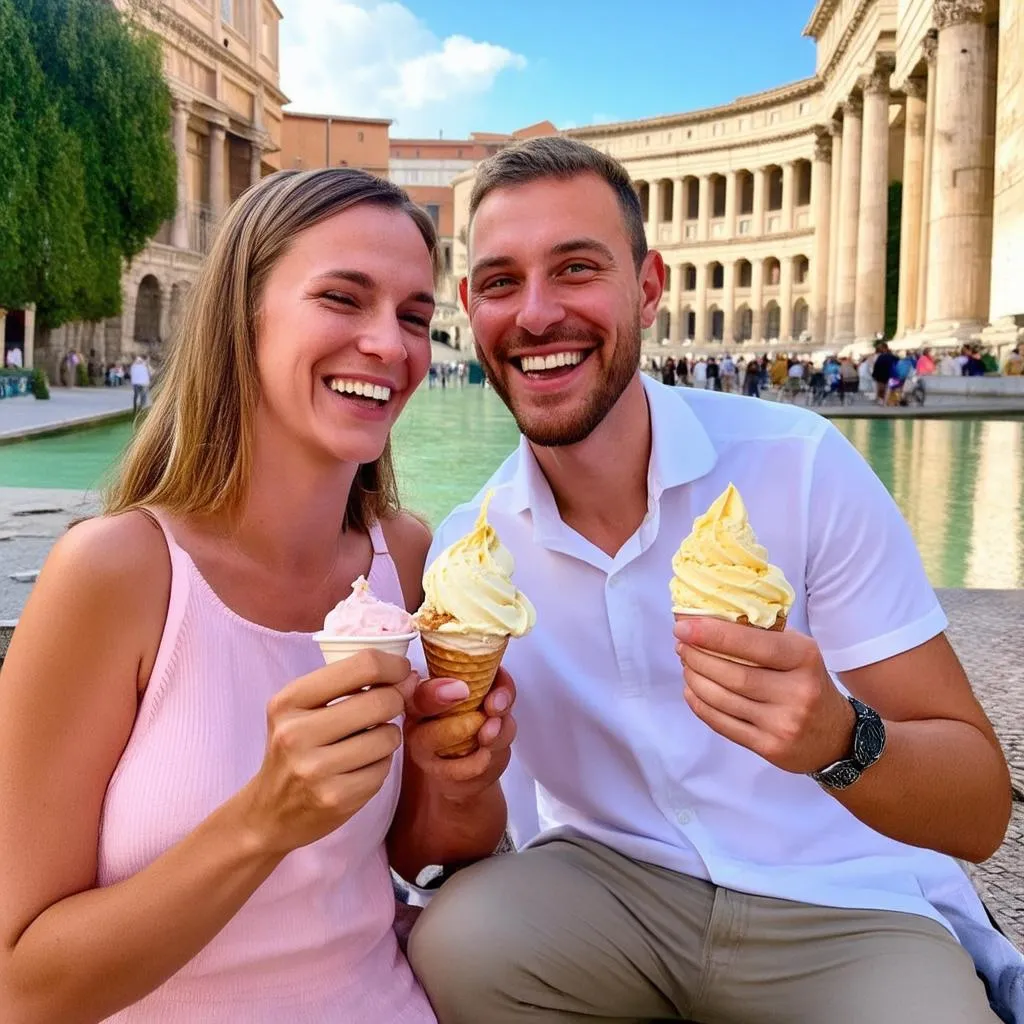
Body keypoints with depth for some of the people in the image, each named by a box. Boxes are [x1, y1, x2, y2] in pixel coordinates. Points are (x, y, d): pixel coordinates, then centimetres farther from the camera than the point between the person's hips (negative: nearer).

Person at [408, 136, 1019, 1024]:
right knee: (452, 941, -25)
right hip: (607, 885, 3)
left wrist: (837, 738, -34)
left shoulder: (804, 466, -15)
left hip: (847, 913, -2)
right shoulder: (465, 546, -5)